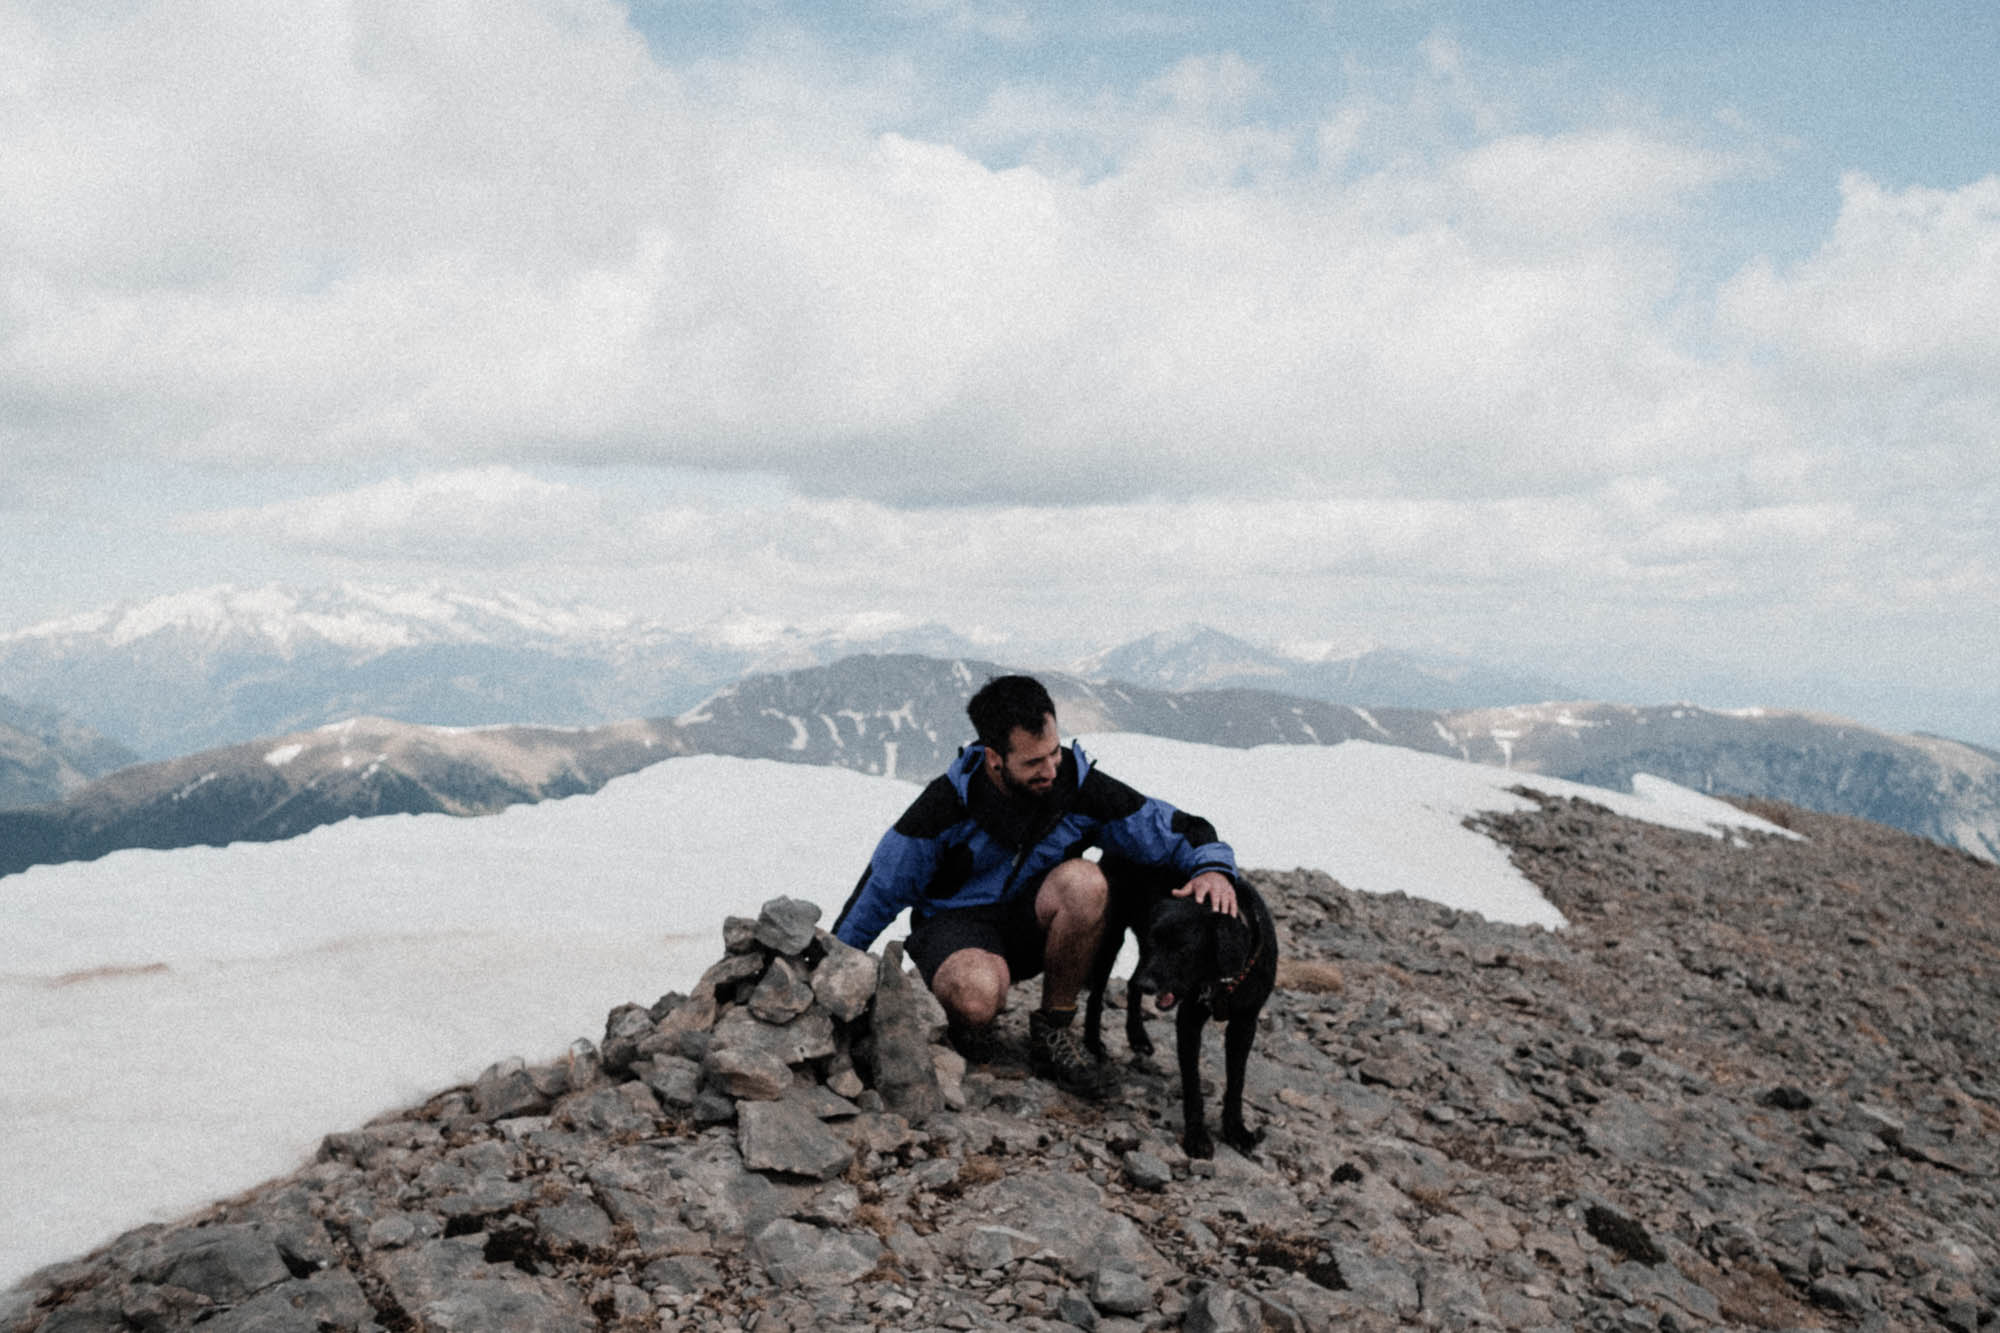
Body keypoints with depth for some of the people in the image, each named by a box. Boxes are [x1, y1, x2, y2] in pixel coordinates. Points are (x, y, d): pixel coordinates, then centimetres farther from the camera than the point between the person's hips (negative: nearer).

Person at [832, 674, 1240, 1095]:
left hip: (1031, 925, 3)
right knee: (978, 995, -40)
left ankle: (1052, 1028, -12)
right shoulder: (947, 802, -19)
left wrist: (1213, 867, -29)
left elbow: (1172, 829, -6)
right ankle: (970, 1019, 1)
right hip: (955, 923, -3)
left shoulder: (1080, 785, -14)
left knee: (1083, 881, -31)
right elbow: (882, 888, -7)